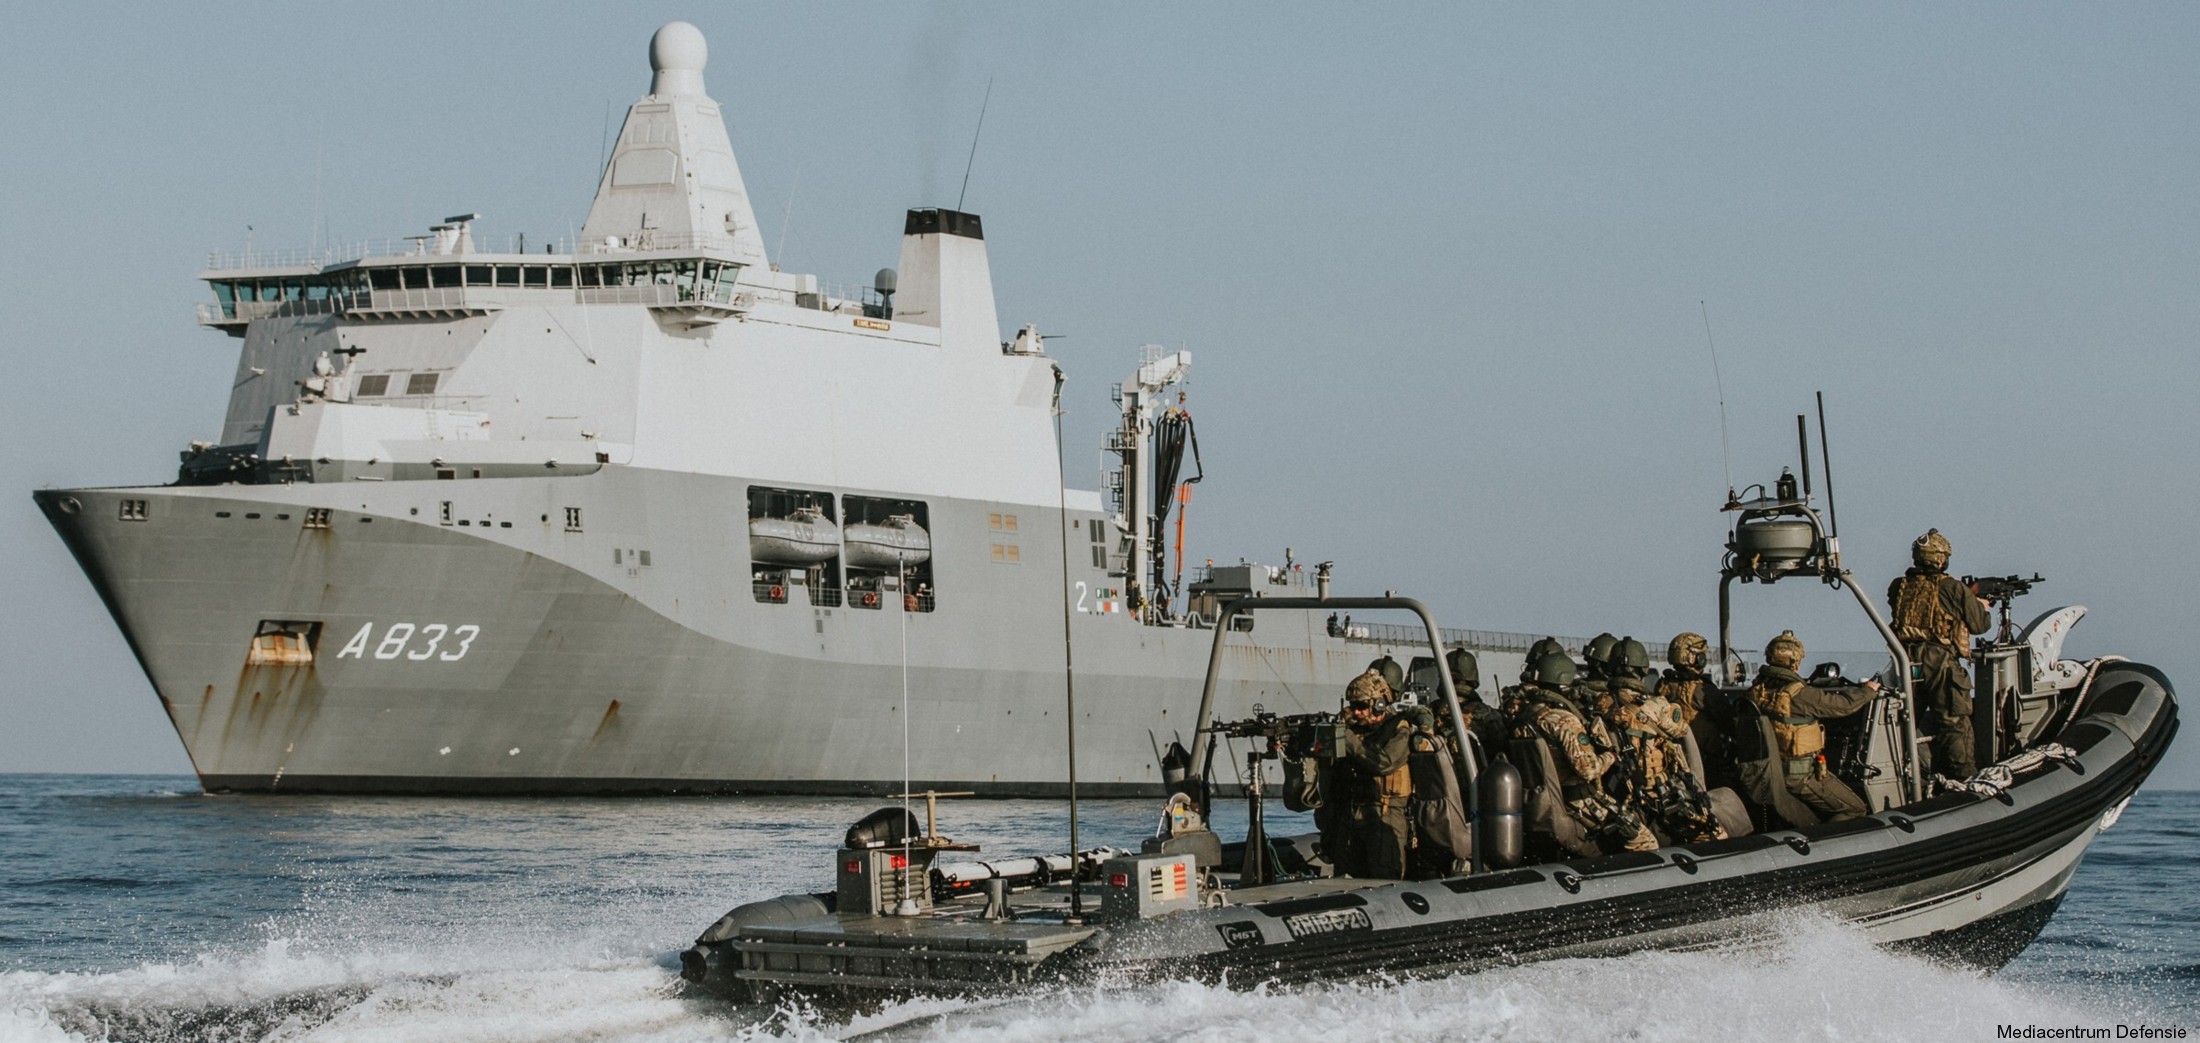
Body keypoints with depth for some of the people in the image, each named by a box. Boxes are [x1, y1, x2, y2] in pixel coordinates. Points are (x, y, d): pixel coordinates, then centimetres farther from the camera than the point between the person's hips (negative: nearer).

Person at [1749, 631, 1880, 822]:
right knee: (1854, 809, 0)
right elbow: (1844, 705, -11)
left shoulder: (1756, 691, -2)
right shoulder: (1799, 694, -22)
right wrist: (1868, 690, 8)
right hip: (1799, 776, -8)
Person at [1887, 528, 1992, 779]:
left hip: (1905, 664, 4)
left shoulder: (1899, 588, 7)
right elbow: (1979, 624, 4)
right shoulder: (1953, 589, -4)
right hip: (1941, 664, -4)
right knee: (1955, 728, 0)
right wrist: (1982, 605, 28)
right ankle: (1965, 780, -2)